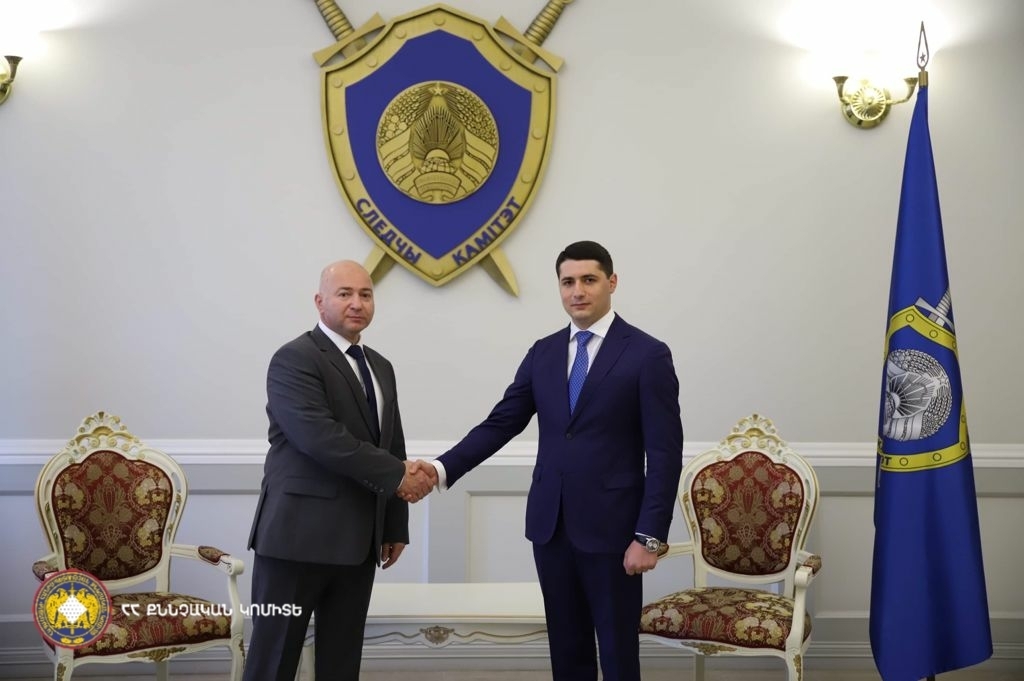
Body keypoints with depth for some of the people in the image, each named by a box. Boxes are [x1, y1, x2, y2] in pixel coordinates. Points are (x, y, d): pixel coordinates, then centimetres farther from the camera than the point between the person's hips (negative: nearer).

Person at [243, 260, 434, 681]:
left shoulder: (380, 367, 17)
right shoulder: (294, 359, -9)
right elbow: (320, 437, -22)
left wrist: (395, 526, 17)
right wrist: (397, 474, -18)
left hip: (359, 540, 8)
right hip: (299, 534, -7)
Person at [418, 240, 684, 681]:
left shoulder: (647, 354, -6)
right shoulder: (543, 352, 10)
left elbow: (665, 453, -9)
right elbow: (500, 424, 7)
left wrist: (650, 536, -14)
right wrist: (444, 467, -8)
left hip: (611, 527, -5)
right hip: (550, 524, 5)